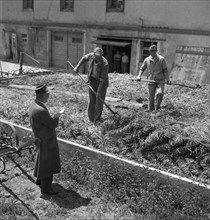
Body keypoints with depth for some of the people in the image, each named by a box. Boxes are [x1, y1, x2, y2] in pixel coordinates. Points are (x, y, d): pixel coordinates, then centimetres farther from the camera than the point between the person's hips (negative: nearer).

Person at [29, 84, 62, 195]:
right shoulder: (40, 110, -32)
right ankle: (46, 188, 21)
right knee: (47, 164, 6)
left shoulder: (33, 105, -1)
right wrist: (57, 116, -7)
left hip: (40, 138, 10)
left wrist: (54, 117, 1)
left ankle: (40, 179, 47)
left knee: (41, 159, 27)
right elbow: (53, 124, -23)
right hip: (47, 141, -10)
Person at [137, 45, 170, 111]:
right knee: (151, 97, 3)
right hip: (151, 81, 2)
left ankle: (157, 107, -5)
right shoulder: (147, 60, 6)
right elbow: (142, 68, 13)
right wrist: (139, 76, -4)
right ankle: (151, 110, 16)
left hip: (160, 80, -2)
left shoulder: (161, 59, -1)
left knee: (160, 93, -24)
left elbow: (165, 70, 1)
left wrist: (167, 79, -5)